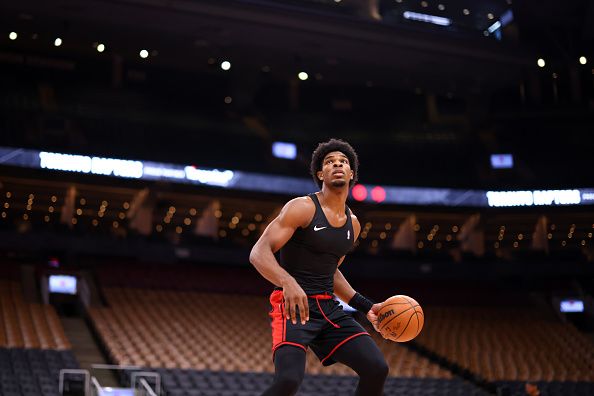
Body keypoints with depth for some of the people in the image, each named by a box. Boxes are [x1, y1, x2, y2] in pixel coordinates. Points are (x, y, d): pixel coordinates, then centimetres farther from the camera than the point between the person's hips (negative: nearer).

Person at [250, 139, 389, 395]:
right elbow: (258, 253, -18)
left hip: (329, 308, 7)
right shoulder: (303, 208, -10)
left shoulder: (353, 224, 14)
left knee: (377, 369, -5)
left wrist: (366, 306, 18)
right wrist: (288, 283, -37)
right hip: (294, 306, -7)